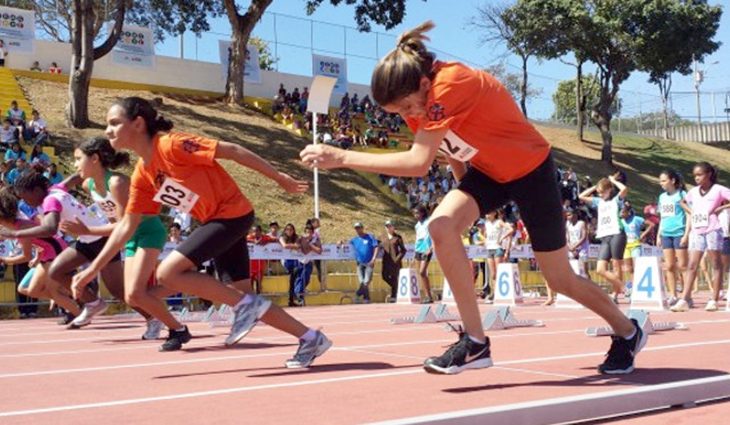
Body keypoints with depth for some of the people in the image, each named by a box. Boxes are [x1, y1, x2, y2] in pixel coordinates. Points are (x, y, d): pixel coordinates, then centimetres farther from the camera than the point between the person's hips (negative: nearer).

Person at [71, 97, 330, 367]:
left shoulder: (171, 144, -18)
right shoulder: (141, 175, 6)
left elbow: (231, 151, -15)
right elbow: (127, 225, 12)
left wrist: (280, 178, -12)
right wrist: (93, 268, 10)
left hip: (232, 214, -8)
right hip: (216, 221, 8)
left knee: (167, 273, -17)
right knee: (243, 299, 8)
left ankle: (245, 305, -7)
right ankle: (311, 339, 19)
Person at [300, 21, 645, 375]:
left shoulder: (451, 85, -35)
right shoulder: (417, 94, -10)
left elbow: (418, 163, -42)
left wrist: (341, 157, -40)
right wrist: (466, 192, 10)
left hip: (531, 170, -7)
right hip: (488, 171, 7)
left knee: (560, 279, 5)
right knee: (441, 226, -21)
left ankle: (627, 332, 33)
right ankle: (475, 342, -13)